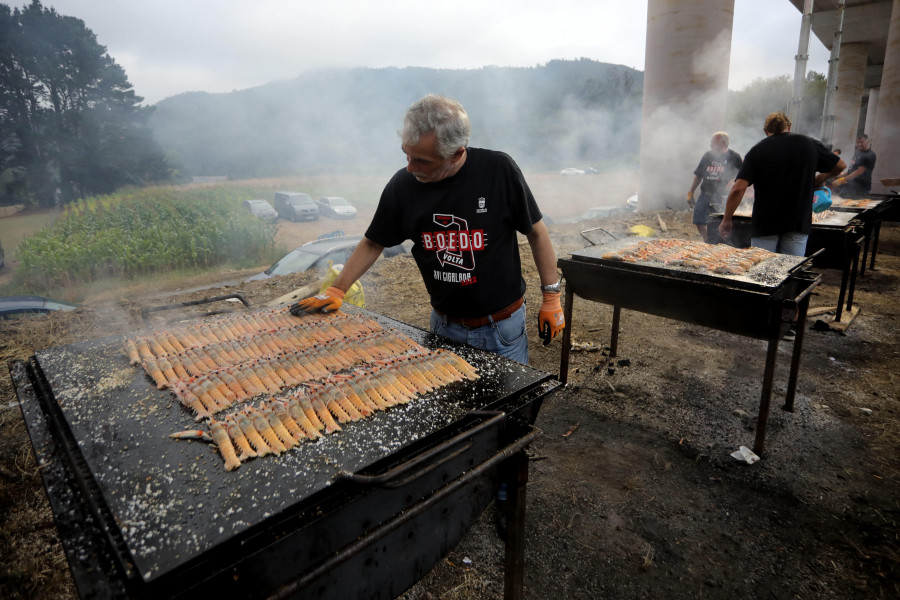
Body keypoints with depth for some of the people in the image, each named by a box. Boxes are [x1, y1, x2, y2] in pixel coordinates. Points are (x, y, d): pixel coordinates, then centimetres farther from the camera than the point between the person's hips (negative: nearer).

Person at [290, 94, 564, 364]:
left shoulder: (498, 170, -16)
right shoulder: (402, 185, -10)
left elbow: (535, 232, -5)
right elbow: (373, 244, 5)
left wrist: (552, 297, -3)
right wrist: (335, 291, -1)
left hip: (502, 328, -1)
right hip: (444, 326, 2)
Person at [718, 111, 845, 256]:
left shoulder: (757, 151, -3)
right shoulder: (809, 144, 5)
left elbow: (738, 189, -13)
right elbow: (840, 165, 16)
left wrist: (726, 220, -6)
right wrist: (817, 181, 32)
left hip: (764, 224, -2)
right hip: (798, 222, 2)